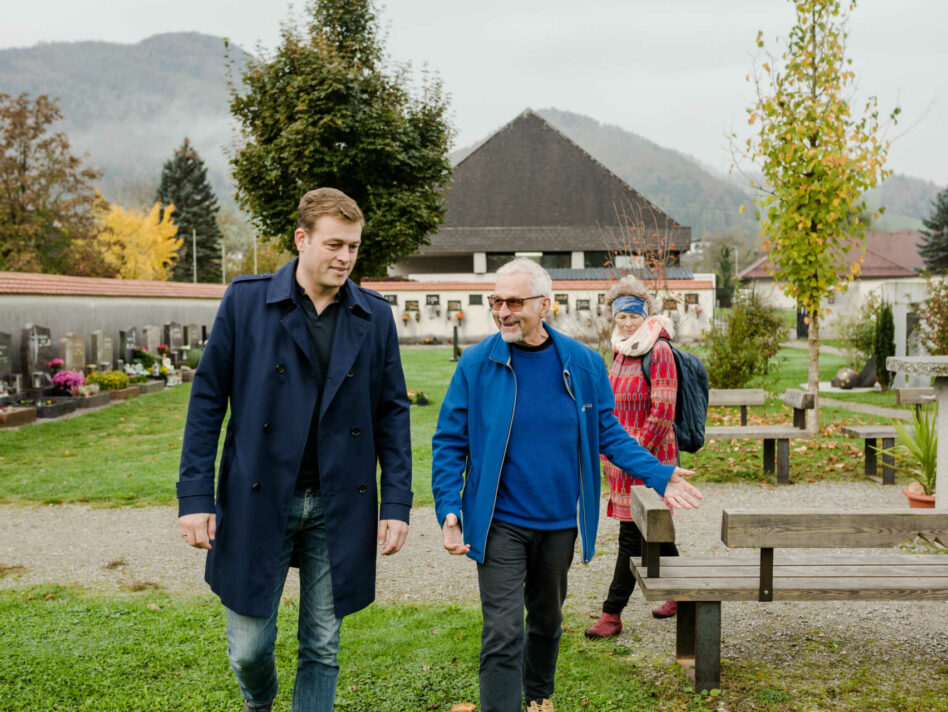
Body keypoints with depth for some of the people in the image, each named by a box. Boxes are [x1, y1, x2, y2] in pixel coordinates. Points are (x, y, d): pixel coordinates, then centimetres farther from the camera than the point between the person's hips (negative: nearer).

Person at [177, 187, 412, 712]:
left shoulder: (375, 316, 3)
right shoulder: (245, 300, -2)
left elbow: (392, 413, 6)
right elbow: (207, 400, -1)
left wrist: (397, 502, 0)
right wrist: (195, 495, -6)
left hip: (339, 507, 2)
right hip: (257, 503, -1)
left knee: (322, 649, 11)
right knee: (248, 647, 8)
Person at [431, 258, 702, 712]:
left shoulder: (582, 363, -3)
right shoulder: (476, 364, -9)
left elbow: (607, 432, 6)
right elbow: (449, 442, -5)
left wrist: (659, 475, -3)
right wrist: (449, 509, -14)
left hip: (560, 522, 3)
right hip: (500, 524, -3)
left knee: (547, 619, 23)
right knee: (503, 633, -7)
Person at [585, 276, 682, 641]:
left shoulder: (659, 352, -13)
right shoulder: (621, 352, 13)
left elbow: (662, 411, -17)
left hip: (649, 456, -8)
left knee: (632, 535, -4)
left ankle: (612, 613, 2)